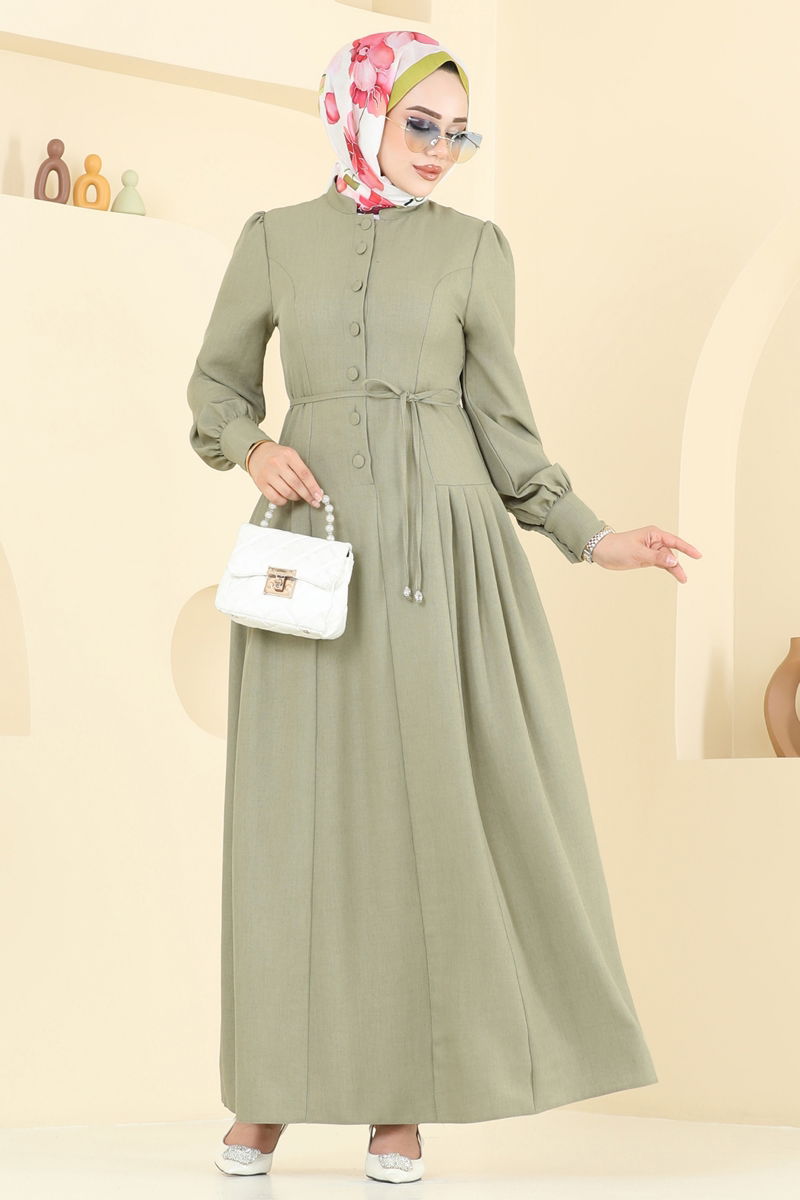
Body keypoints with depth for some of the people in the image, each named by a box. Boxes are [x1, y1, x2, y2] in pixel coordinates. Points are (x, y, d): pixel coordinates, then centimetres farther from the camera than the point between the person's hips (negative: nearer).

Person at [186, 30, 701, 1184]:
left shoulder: (474, 247, 9)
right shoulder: (274, 239, 10)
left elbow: (503, 421, 9)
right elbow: (217, 385, 15)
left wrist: (590, 537, -1)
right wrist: (253, 449, -6)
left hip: (444, 541, 0)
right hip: (315, 539, 0)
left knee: (431, 800, -4)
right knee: (297, 806, -2)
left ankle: (402, 1099, 2)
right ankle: (271, 1089, 6)